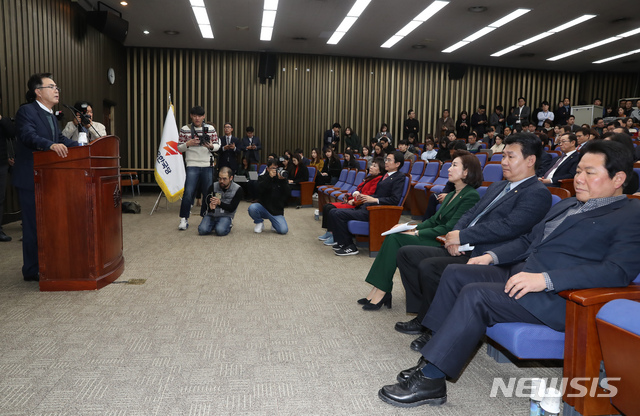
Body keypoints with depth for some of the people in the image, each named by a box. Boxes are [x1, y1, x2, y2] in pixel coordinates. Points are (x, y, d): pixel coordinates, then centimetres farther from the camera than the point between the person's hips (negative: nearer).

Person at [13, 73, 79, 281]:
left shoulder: (51, 115, 17)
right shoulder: (26, 111, -11)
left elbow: (61, 139, 15)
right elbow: (28, 135, -27)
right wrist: (51, 145, -43)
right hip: (30, 180, -9)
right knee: (33, 225, -2)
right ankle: (32, 271, 8)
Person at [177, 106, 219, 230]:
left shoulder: (211, 129, 6)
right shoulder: (185, 129, 3)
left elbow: (217, 145, 8)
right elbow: (179, 148, 5)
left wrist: (211, 146, -15)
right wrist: (188, 143, -16)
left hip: (208, 165, 2)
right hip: (192, 165, -2)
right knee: (188, 192, -11)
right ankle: (184, 219, 1)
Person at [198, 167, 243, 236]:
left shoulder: (238, 189, -6)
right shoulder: (213, 187, -2)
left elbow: (232, 209, -11)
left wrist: (219, 202, -30)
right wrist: (211, 207, -35)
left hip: (225, 216, -2)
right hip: (211, 215, 2)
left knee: (220, 231, -31)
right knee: (202, 230, -23)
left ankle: (228, 225, 5)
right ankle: (213, 226, 10)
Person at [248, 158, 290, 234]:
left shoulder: (281, 179, 5)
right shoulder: (262, 178, 4)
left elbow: (288, 194, -8)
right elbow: (259, 190, -17)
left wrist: (283, 180, -21)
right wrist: (269, 177, -24)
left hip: (277, 211, 0)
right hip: (263, 207, 0)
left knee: (284, 230, -20)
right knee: (252, 208, -33)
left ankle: (274, 224, 18)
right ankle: (259, 223, 0)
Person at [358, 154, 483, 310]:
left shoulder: (471, 196, -11)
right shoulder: (451, 194, 19)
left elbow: (449, 229, -17)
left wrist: (418, 233, -16)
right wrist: (413, 228, 0)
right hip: (436, 238, 8)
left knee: (395, 239, -20)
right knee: (392, 238, -12)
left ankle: (381, 292, -14)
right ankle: (379, 290, -14)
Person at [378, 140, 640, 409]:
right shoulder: (566, 205, 21)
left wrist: (545, 279, -28)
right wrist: (492, 256, 10)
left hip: (559, 297, -9)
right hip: (519, 273, 9)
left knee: (475, 294, -26)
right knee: (456, 273, -4)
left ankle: (430, 381, -18)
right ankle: (433, 358, -1)